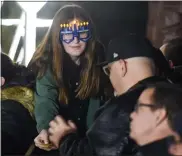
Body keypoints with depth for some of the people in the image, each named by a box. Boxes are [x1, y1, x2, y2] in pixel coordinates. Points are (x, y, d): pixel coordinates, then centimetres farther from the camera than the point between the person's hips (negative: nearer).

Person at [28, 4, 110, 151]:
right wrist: (45, 128, -47)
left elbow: (98, 95, -5)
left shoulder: (98, 55, -13)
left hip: (91, 129, 1)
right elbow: (46, 99, -30)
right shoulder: (47, 59, -20)